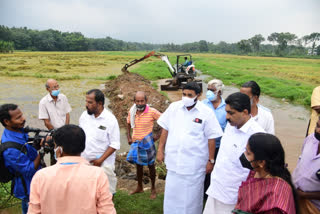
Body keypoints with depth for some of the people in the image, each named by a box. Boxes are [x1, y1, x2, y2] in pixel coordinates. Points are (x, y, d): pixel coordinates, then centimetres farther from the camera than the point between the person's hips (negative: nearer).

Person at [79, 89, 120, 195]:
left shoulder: (110, 119, -14)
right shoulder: (84, 115, 1)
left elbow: (115, 145, -14)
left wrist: (100, 160, -18)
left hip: (103, 163, -5)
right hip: (84, 161, 5)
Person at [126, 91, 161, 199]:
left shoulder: (152, 112, -19)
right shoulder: (131, 112, -4)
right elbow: (128, 124, 14)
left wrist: (158, 136, -11)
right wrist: (129, 137, 8)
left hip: (147, 143, -4)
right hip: (135, 142, 4)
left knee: (151, 166, 11)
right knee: (138, 165, 18)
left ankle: (153, 189, 30)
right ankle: (139, 187, 37)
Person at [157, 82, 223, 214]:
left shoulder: (206, 113, -10)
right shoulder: (174, 107, -1)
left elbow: (211, 138, -6)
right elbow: (165, 129, 6)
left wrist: (211, 161, -4)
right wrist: (160, 150, 6)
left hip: (194, 164, -3)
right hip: (174, 161, 3)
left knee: (192, 195, 13)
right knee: (172, 193, 16)